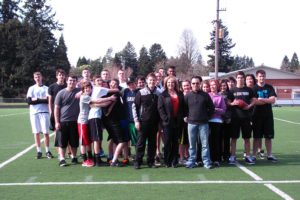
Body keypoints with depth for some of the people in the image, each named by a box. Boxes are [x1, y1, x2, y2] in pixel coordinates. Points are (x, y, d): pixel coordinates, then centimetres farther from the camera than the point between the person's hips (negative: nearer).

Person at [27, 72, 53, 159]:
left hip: (44, 112, -2)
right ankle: (39, 151, 9)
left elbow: (48, 100, -8)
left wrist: (36, 99, -7)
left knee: (46, 132, -5)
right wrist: (42, 100, -6)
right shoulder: (31, 88, 12)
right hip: (34, 112, 2)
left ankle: (47, 151, 5)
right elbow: (29, 101, -2)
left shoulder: (46, 88, 6)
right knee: (36, 132, 2)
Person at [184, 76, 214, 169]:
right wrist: (186, 117, 3)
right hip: (191, 123, 1)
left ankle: (206, 162, 8)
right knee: (192, 144, 6)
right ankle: (191, 161, 14)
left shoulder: (205, 95, 3)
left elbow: (211, 107, 9)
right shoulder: (187, 96, 4)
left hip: (203, 123, -1)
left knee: (205, 144, 1)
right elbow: (184, 108, 11)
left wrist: (207, 116, 4)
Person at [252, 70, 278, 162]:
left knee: (269, 136, 7)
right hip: (257, 116, -2)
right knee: (257, 137, 3)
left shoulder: (269, 88, 5)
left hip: (268, 115, 2)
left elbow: (273, 100, -7)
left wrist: (261, 99, -16)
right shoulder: (254, 88, -1)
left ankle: (269, 155, 17)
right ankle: (254, 155, 8)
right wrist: (267, 100, -14)